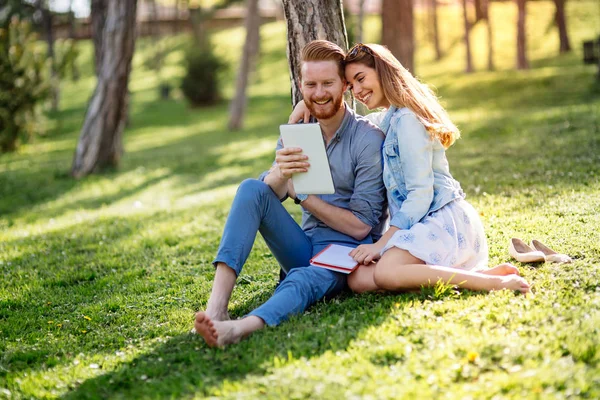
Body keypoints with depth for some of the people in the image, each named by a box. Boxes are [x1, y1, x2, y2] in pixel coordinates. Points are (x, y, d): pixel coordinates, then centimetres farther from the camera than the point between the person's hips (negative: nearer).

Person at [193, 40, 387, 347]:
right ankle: (216, 306, -34)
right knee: (251, 189, -19)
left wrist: (301, 193, -11)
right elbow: (266, 195, -5)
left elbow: (361, 226, -12)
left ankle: (236, 329, -67)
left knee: (303, 280, -38)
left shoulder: (368, 139, -9)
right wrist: (280, 174, -29)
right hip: (305, 249, 5)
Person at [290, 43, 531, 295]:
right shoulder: (387, 119, 19)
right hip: (418, 224, 10)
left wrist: (381, 243, -19)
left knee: (386, 273, -35)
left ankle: (494, 281, -25)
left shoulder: (407, 119, -10)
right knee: (359, 280, -13)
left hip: (444, 219, -10)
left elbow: (421, 194, -16)